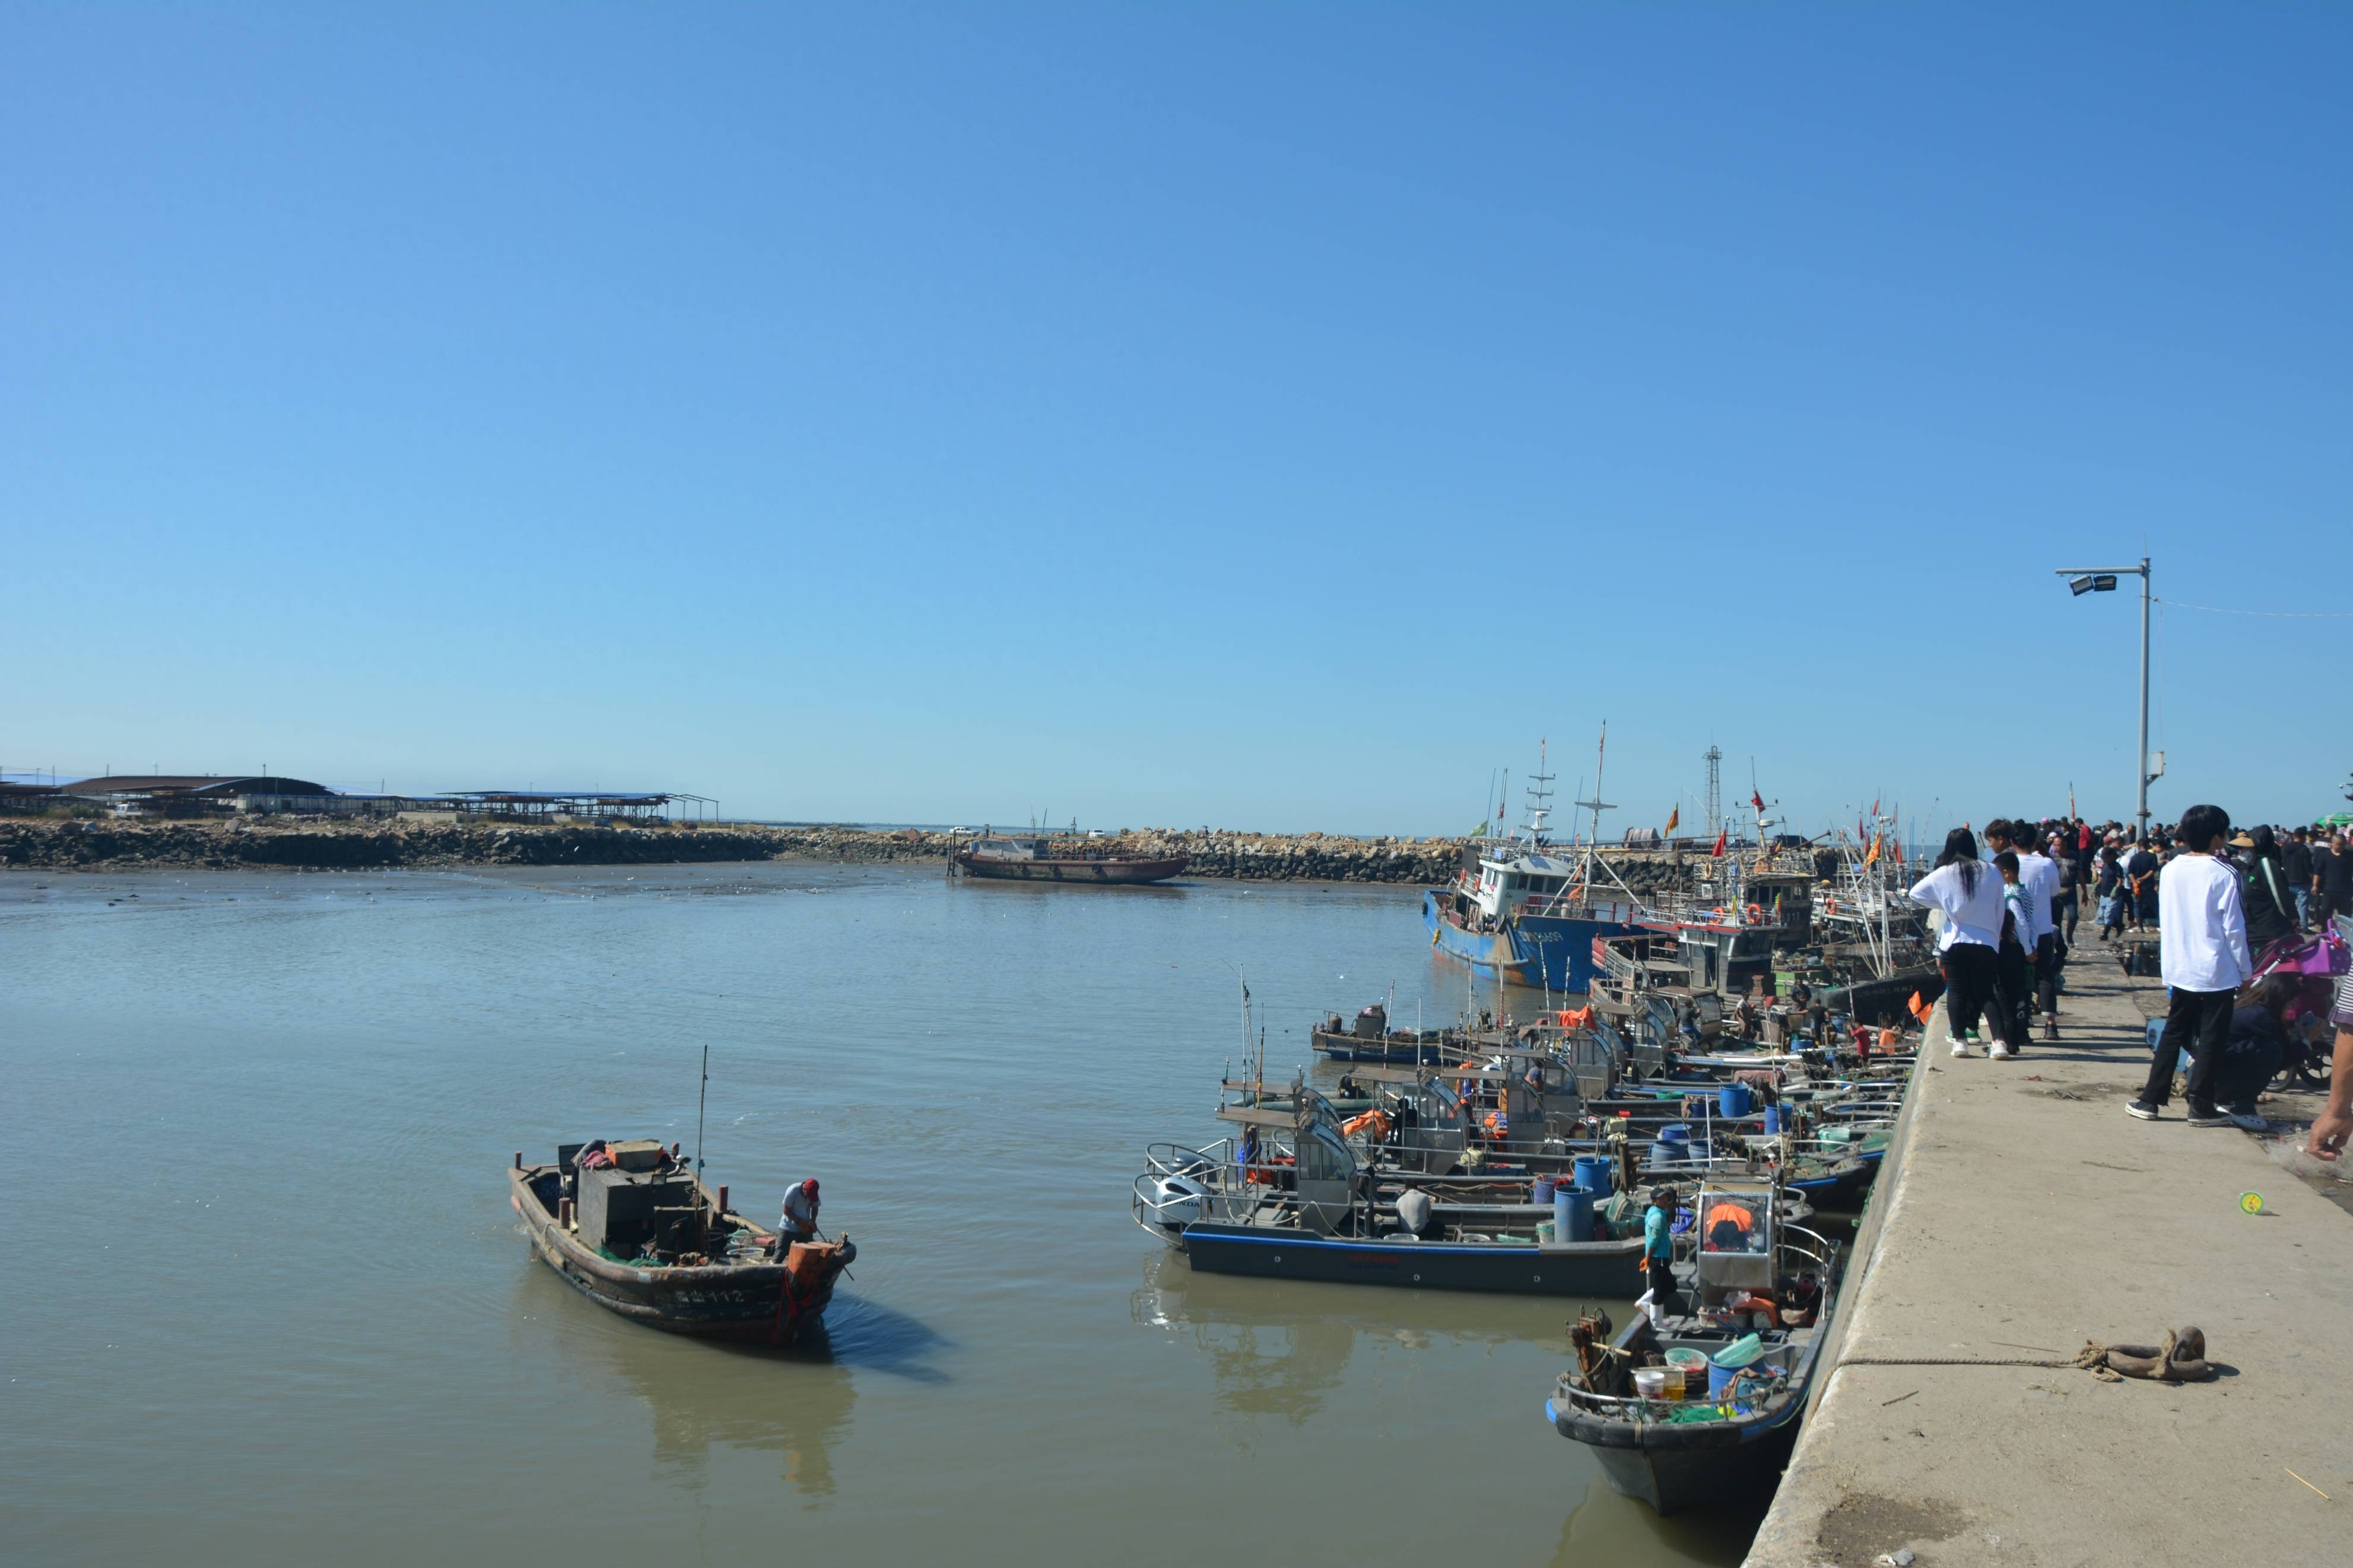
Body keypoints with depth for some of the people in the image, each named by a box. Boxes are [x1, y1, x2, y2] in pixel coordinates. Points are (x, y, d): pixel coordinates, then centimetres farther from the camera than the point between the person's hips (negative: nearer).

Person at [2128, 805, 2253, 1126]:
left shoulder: (2170, 871, 3)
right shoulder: (2223, 875, -12)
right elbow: (2234, 929, -9)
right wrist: (2246, 972, -1)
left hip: (2179, 970, 5)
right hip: (2217, 972, -5)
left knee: (2173, 1034, 13)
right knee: (2212, 1040, 4)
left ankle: (2150, 1100, 11)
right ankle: (2201, 1108, 8)